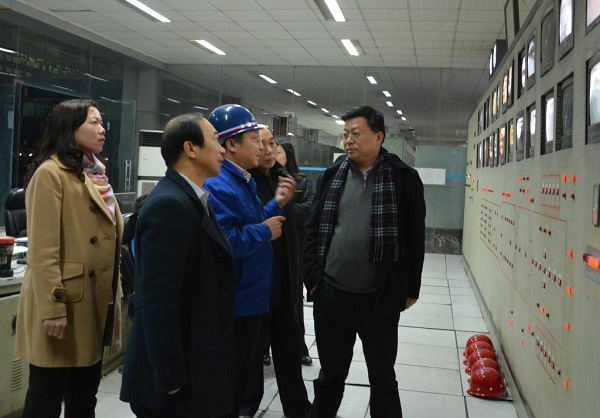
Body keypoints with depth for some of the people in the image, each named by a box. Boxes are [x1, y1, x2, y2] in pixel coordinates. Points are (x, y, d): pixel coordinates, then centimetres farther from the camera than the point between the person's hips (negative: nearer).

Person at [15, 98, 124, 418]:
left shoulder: (94, 174, 15)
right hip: (66, 306, -8)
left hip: (96, 304, 9)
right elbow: (43, 249, -18)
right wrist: (52, 308, -21)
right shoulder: (51, 173, -12)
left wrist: (113, 296, 17)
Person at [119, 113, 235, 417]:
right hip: (179, 373, -9)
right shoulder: (169, 205, -20)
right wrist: (171, 377, -22)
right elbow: (158, 300, -24)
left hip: (195, 362, 9)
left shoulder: (191, 199, 10)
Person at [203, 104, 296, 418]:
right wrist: (265, 231, -19)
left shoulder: (244, 180, 12)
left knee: (243, 377, 23)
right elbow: (222, 243, -32)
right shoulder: (218, 185, -22)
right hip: (234, 306, -10)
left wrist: (276, 204, 5)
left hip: (252, 300, 10)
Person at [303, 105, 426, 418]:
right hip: (331, 293, 3)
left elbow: (415, 239, -1)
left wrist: (410, 289, -1)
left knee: (383, 378, 13)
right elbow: (314, 229, 7)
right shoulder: (332, 175, 5)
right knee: (330, 373, 17)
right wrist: (312, 278, 1)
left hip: (381, 298, -2)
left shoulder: (404, 178, -4)